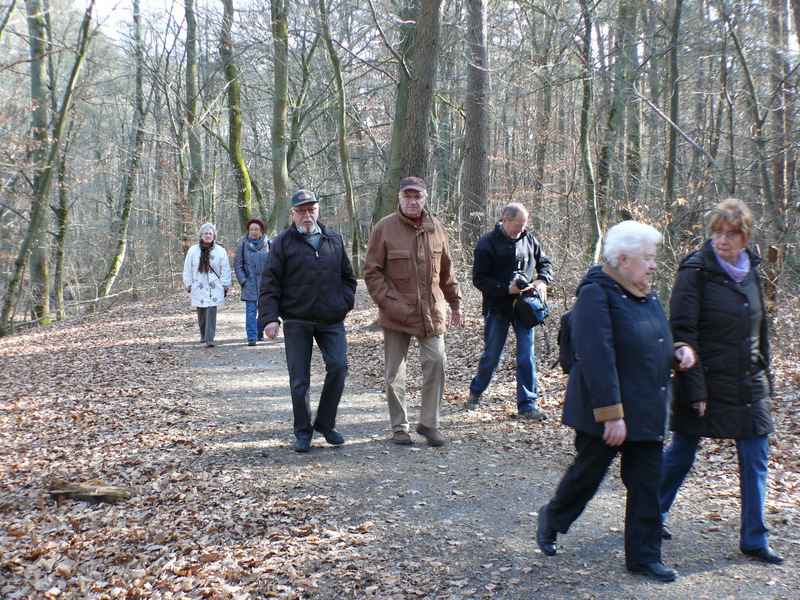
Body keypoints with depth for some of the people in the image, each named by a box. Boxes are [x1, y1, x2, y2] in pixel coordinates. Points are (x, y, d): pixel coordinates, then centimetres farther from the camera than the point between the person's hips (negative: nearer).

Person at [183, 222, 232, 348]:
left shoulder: (220, 251, -1)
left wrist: (225, 286, 2)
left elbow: (225, 270, 4)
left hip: (215, 289, -2)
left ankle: (209, 338, -16)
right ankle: (203, 336, 29)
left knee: (211, 312, -14)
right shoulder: (193, 250, 3)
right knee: (201, 314, 8)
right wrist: (189, 285, 6)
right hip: (199, 289, 2)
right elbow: (187, 270, 9)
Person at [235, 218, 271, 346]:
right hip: (250, 285, -1)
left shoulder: (268, 244, 3)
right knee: (251, 310, -6)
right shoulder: (242, 246, 3)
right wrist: (243, 281, -5)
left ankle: (260, 330, 32)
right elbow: (238, 265, 5)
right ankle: (252, 336, -5)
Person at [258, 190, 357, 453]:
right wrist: (269, 318, -10)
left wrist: (345, 302, 3)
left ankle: (325, 423, 10)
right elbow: (270, 284, -1)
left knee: (338, 367, -9)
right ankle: (303, 433, 16)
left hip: (331, 321, 2)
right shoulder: (283, 242, 3)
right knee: (299, 378, 2)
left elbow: (348, 276, 20)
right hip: (296, 321, -2)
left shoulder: (334, 239, 13)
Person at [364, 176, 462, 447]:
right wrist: (388, 301, -13)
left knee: (436, 361, -4)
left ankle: (429, 423, 11)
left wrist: (455, 302, 18)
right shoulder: (384, 228, -4)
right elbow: (371, 272, -4)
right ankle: (399, 427, 19)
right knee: (395, 372, 5)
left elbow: (446, 270, 17)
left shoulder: (435, 228, 7)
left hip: (431, 311, 3)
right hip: (397, 313, -2)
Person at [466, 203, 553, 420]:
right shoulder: (487, 243, -8)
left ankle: (527, 405, 5)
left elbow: (544, 263, 18)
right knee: (492, 355, 8)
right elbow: (479, 279, -10)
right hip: (498, 308, -3)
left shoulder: (528, 239, 5)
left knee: (526, 356, -1)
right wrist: (507, 289, -20)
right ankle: (475, 392, 33)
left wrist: (541, 281, -4)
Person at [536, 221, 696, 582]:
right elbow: (597, 359, -24)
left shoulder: (644, 296, 10)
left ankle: (644, 556, 21)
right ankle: (552, 519, 37)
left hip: (646, 413, 8)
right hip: (605, 413, -7)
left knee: (647, 483, 9)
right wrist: (611, 414, -26)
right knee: (587, 474, 10)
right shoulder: (596, 295, -18)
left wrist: (676, 353, 0)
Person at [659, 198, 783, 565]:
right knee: (682, 451, 8)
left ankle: (754, 540, 15)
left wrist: (763, 373, 15)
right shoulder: (696, 271, -12)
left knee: (755, 460, 5)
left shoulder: (750, 270, 7)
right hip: (708, 384, -5)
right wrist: (694, 388, -18)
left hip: (749, 385, 6)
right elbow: (682, 334, -14)